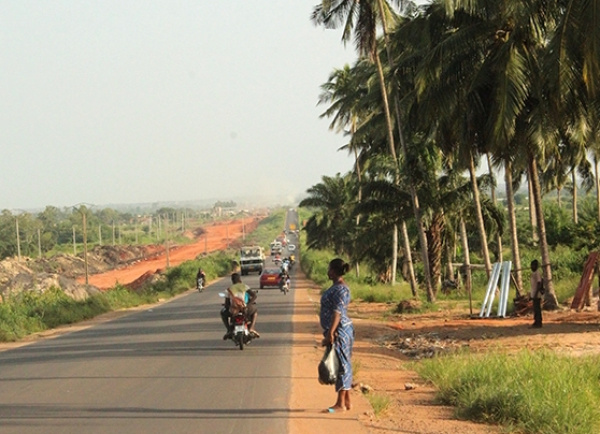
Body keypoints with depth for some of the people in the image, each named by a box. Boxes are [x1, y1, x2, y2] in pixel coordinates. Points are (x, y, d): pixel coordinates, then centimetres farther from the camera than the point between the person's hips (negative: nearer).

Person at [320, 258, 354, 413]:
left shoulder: (340, 289, -17)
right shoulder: (337, 287, 15)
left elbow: (337, 312, -25)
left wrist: (330, 333, -29)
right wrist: (330, 332, 25)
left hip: (339, 331, -11)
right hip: (340, 331, 11)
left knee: (341, 365, -7)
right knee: (344, 365, 13)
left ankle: (341, 404, -5)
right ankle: (347, 401, 18)